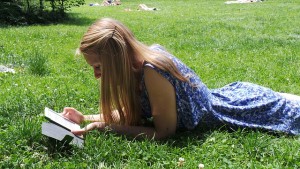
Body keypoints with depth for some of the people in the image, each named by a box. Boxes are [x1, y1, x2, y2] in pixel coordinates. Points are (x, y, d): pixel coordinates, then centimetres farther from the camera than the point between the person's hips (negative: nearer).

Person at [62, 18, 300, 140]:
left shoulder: (151, 70, -37)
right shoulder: (135, 61, -12)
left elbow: (165, 132, -28)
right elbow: (131, 112, -1)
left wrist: (110, 127, -27)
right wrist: (86, 118, -8)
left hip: (222, 113, -6)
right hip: (216, 97, 7)